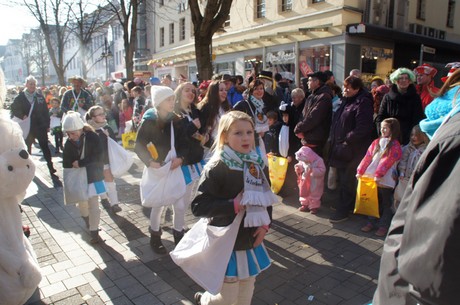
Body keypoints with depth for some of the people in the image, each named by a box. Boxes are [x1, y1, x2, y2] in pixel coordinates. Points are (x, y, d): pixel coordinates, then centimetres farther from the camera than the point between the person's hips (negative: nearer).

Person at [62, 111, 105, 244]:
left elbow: (98, 157, -19)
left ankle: (94, 232, 7)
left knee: (93, 204, -4)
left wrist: (80, 163, -21)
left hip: (92, 176, -3)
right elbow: (66, 164, -2)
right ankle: (88, 223, 40)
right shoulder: (68, 143, -6)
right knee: (82, 204, 13)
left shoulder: (92, 138, -16)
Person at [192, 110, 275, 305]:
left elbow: (266, 197, 12)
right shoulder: (217, 168, -20)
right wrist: (233, 206, -28)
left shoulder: (256, 164, 1)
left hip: (251, 241, 6)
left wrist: (265, 224, -1)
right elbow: (198, 206, -23)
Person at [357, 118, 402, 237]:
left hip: (386, 181, -5)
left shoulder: (395, 146, -9)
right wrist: (360, 171, 0)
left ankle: (384, 226, 16)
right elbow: (367, 158, 6)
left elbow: (386, 162, -18)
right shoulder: (376, 142, 9)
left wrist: (378, 175, -25)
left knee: (386, 204, 7)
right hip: (372, 178, 6)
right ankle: (371, 222, 27)